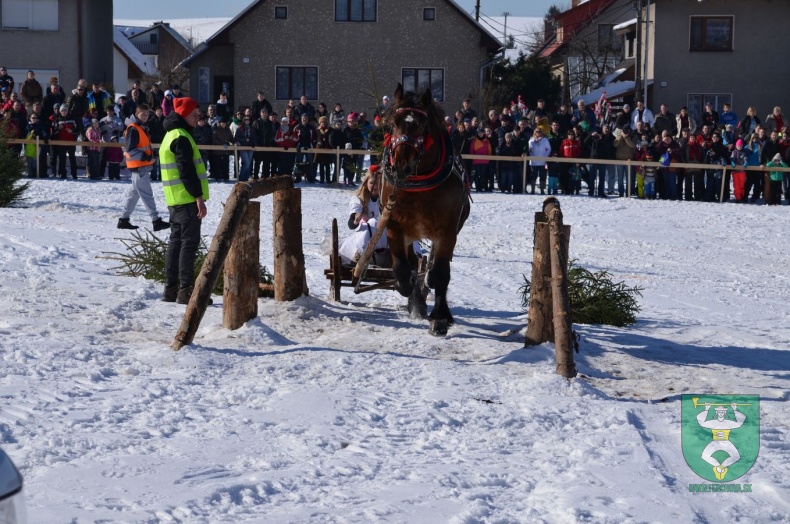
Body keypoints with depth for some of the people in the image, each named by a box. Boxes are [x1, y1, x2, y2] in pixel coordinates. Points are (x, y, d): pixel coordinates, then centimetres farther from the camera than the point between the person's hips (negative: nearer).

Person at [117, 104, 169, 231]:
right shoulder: (133, 129, -13)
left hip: (143, 166, 10)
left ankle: (124, 219, 19)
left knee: (134, 193, 14)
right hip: (138, 166, -10)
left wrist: (150, 155, 10)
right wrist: (144, 156, -27)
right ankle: (156, 221, -12)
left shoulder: (141, 128, 17)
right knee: (147, 194, -10)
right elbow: (129, 149, -20)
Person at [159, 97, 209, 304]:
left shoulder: (171, 135, 18)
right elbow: (187, 170, -20)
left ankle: (171, 289, 14)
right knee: (189, 242, -9)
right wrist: (198, 196, -20)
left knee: (176, 241, 11)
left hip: (175, 199, 10)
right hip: (187, 199, -10)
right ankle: (186, 290, -10)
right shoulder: (181, 138, -14)